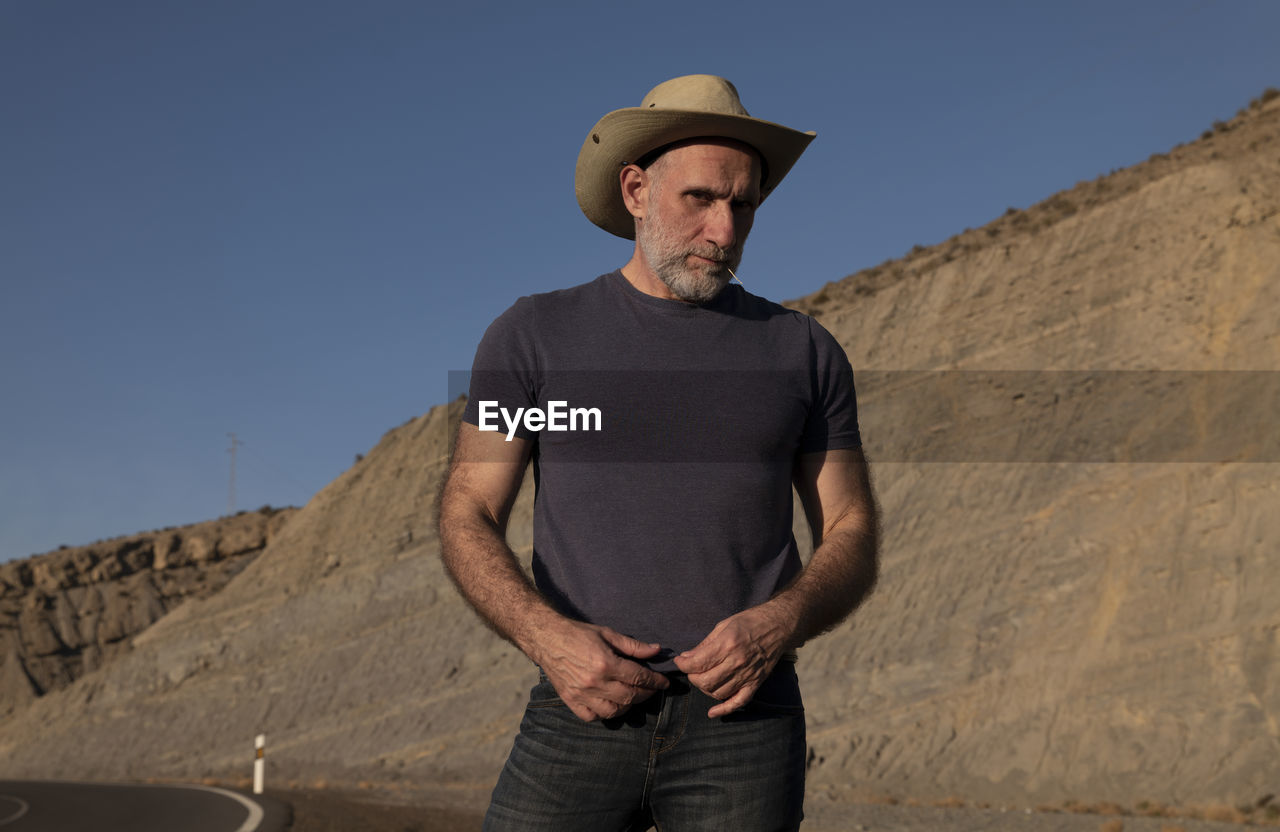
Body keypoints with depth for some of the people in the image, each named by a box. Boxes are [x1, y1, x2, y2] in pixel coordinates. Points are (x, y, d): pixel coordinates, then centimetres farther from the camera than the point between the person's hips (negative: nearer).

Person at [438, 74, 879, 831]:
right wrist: (549, 638, -18)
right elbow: (467, 522, 2)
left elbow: (852, 543, 8)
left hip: (743, 720, 1)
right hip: (586, 711, 0)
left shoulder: (804, 352, 9)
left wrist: (781, 625, -14)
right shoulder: (535, 336, 7)